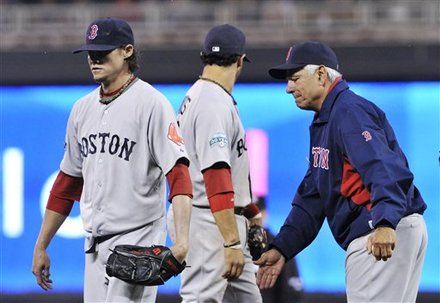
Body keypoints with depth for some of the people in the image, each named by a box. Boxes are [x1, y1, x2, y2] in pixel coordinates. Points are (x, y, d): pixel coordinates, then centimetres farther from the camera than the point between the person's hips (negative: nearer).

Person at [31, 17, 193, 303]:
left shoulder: (151, 103, -9)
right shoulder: (83, 108, 14)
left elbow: (178, 174, -19)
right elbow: (67, 183, 21)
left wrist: (182, 240, -31)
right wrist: (41, 247, 20)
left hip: (137, 240, -7)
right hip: (95, 244, 8)